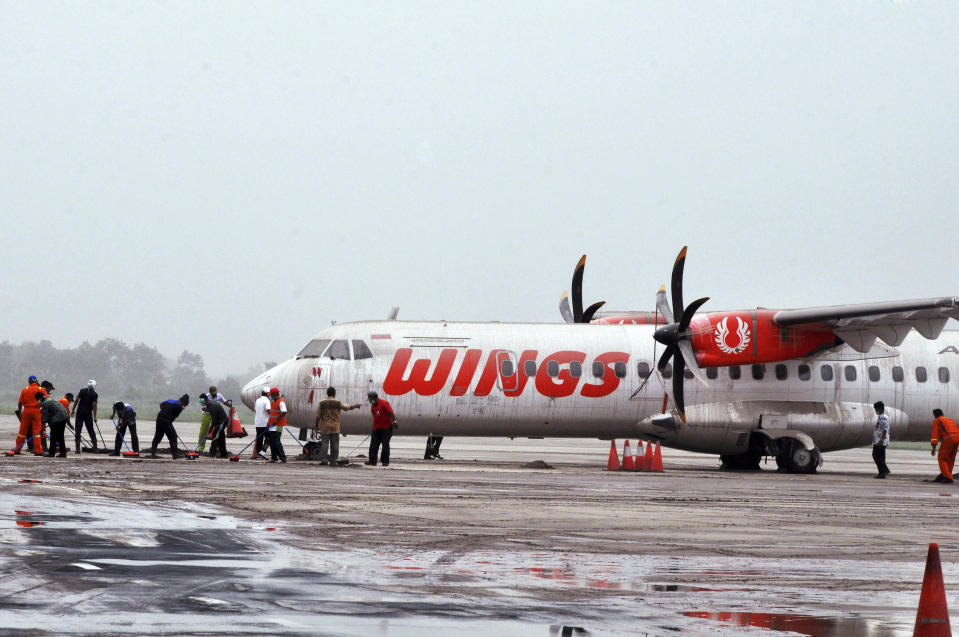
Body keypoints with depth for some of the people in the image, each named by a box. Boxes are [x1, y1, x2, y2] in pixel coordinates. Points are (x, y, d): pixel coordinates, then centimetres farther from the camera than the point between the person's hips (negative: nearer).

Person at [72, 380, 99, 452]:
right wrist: (95, 417, -5)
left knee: (78, 430, 0)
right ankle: (95, 445, 18)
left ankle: (78, 448, -6)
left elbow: (76, 400, 0)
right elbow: (94, 405, -8)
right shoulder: (94, 394, -3)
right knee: (90, 430, 13)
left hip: (79, 412, 1)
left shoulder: (82, 390, 3)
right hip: (88, 414, -1)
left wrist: (73, 410, 7)